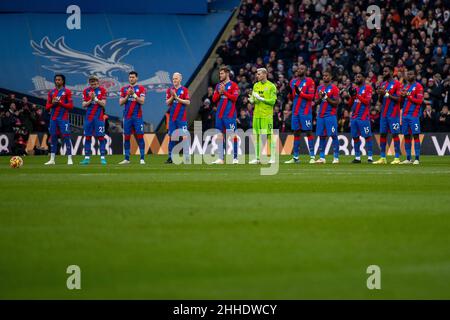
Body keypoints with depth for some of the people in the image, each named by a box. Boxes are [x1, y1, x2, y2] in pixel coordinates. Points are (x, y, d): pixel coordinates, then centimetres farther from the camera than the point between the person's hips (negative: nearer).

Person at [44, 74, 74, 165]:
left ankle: (69, 159, -8)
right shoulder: (51, 92, 14)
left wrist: (60, 103, -13)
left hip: (63, 118, -4)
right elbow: (47, 107, 13)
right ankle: (52, 159, 8)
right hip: (53, 119, 4)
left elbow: (71, 106, -4)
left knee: (66, 137, -9)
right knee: (53, 137, 5)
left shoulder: (67, 92, 2)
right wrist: (52, 103, -7)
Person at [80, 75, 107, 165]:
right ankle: (87, 158, 8)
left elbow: (103, 104, -5)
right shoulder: (86, 91, 7)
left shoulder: (102, 90, 1)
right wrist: (90, 100, -12)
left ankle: (102, 157, -3)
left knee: (101, 137, -4)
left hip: (99, 117, -3)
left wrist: (95, 98, -15)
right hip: (89, 117, 3)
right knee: (87, 137, 4)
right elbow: (83, 105, 3)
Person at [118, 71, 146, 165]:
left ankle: (142, 158, -6)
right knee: (126, 137, 3)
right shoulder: (124, 89, 11)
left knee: (140, 136, -6)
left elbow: (142, 101, -7)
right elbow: (121, 102, 5)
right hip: (127, 117, 3)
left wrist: (134, 94, -16)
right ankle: (126, 159, 7)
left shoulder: (141, 88, 3)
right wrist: (127, 95, -9)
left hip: (137, 116, -3)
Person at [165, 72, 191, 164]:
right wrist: (172, 96, -12)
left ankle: (186, 157, -9)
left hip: (182, 117, -4)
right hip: (172, 117, 4)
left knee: (184, 136, -9)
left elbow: (188, 102, -8)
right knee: (171, 136, 5)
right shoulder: (170, 90, 10)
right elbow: (167, 102, 5)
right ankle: (170, 157, 11)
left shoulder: (184, 90, 0)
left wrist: (177, 98, -13)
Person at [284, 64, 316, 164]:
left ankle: (312, 157, -5)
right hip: (296, 111, 6)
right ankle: (295, 158, 10)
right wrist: (290, 92, -4)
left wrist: (300, 93, -20)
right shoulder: (293, 81, 14)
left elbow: (311, 96, -10)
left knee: (308, 132, -6)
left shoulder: (309, 81, -3)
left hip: (305, 111, -6)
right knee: (296, 132, 7)